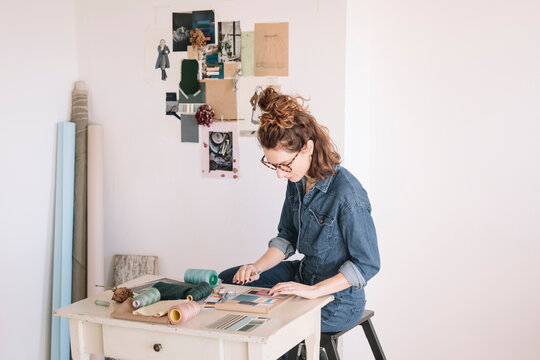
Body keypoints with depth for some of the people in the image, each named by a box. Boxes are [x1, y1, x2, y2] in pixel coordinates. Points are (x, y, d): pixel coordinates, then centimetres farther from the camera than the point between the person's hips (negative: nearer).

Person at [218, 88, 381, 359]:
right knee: (228, 281, 15)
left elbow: (367, 263, -24)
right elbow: (287, 237, 8)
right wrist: (258, 267, -8)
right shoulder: (298, 181, -4)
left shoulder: (346, 192, -29)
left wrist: (313, 291, -30)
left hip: (337, 300, -9)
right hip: (305, 274, 9)